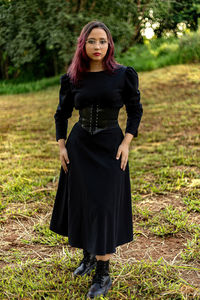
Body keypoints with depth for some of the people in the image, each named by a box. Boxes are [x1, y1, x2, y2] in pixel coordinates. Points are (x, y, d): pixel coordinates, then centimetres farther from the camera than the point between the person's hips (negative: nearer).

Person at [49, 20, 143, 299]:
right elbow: (62, 114, 11)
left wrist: (126, 143, -10)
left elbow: (135, 110, 0)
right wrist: (61, 146, 4)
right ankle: (88, 256, 32)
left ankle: (103, 274, 7)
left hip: (110, 147, -3)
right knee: (80, 202, 10)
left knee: (104, 205, -3)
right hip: (79, 146, 3)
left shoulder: (124, 74, -6)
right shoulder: (72, 78, 1)